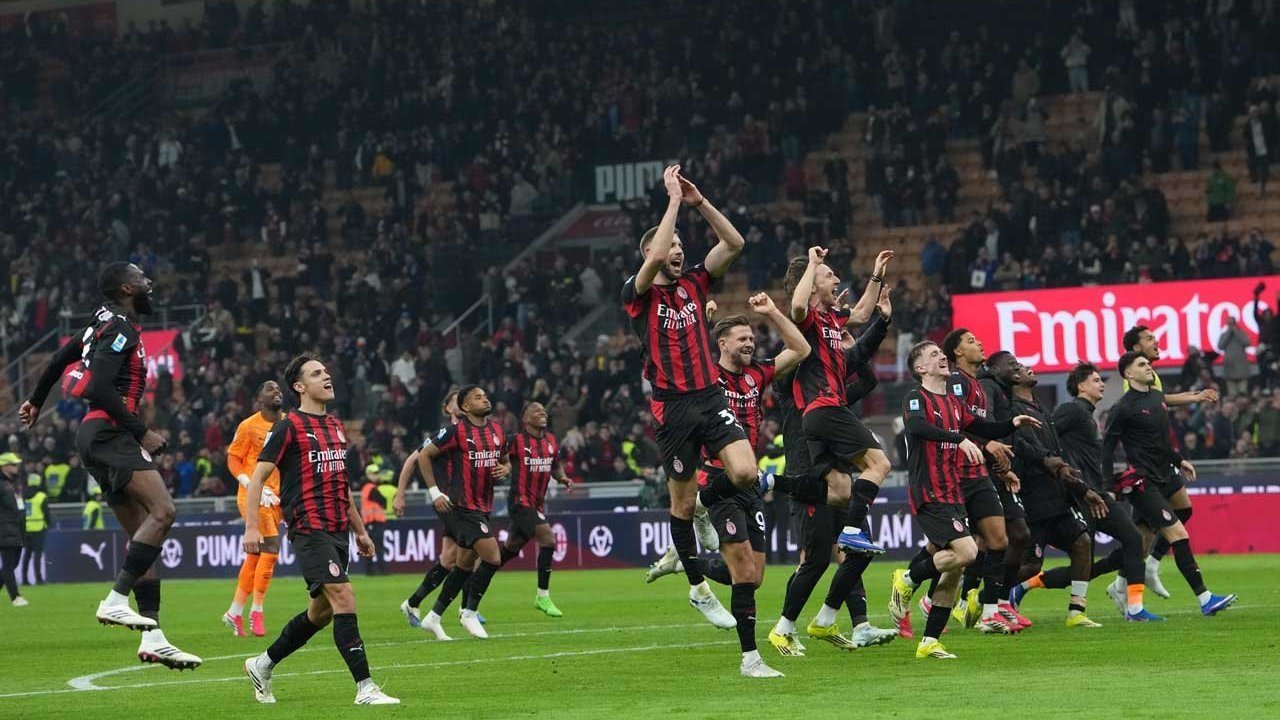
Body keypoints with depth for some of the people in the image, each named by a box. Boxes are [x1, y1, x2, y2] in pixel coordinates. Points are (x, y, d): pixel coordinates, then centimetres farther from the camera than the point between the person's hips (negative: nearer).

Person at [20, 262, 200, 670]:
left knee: (141, 534, 5)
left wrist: (36, 400, 47)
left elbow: (61, 357, 32)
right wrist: (141, 432, -19)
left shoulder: (107, 323, 20)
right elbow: (99, 387, -21)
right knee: (162, 511, -23)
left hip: (102, 437, 10)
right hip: (108, 433, -10)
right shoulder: (120, 328, -10)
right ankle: (116, 602, -26)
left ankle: (153, 638, 0)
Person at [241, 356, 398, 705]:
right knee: (344, 596, -18)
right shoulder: (288, 426, -5)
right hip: (309, 529, -8)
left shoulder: (336, 426, 17)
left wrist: (359, 530, 26)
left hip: (338, 531, 8)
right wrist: (252, 527, -16)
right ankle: (365, 688, -19)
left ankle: (262, 666, 29)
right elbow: (257, 477, -7)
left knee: (321, 611, 11)